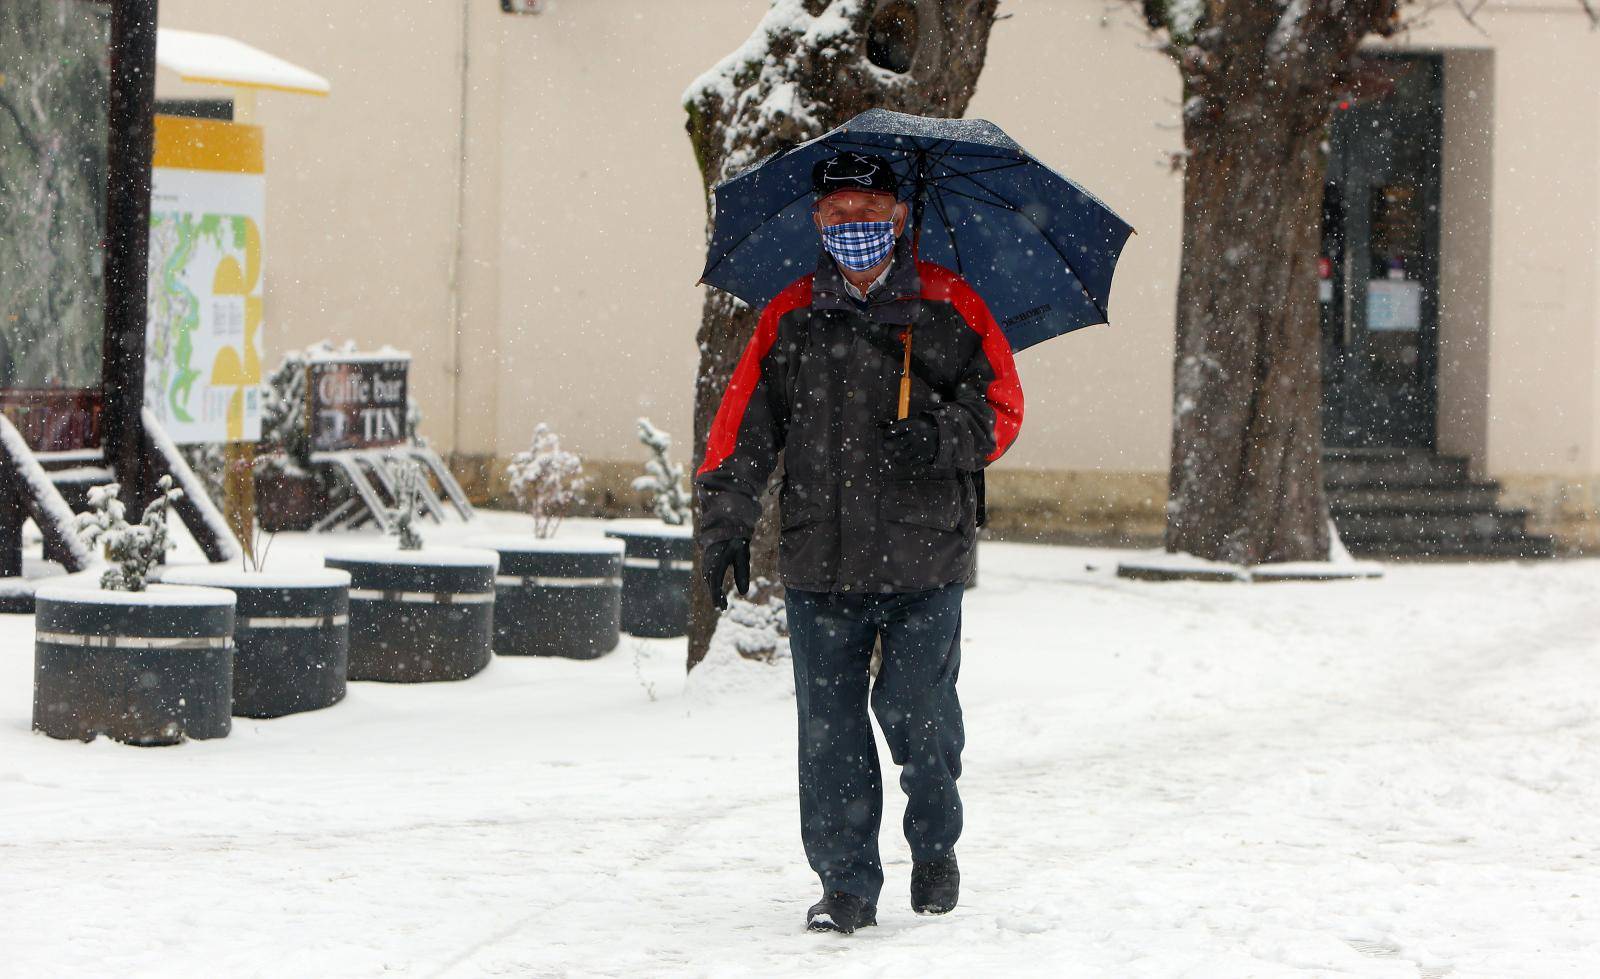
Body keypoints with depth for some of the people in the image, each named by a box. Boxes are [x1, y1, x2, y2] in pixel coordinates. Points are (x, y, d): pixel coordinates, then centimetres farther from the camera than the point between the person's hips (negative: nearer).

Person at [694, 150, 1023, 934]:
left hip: (924, 555, -2)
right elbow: (743, 422, 9)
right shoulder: (789, 318, 10)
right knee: (828, 728, 1)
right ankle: (846, 884, 10)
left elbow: (1001, 409, 6)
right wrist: (725, 522, -1)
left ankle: (934, 848, 24)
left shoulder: (949, 306, 5)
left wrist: (943, 436, -15)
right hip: (819, 561, 2)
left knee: (917, 712, -2)